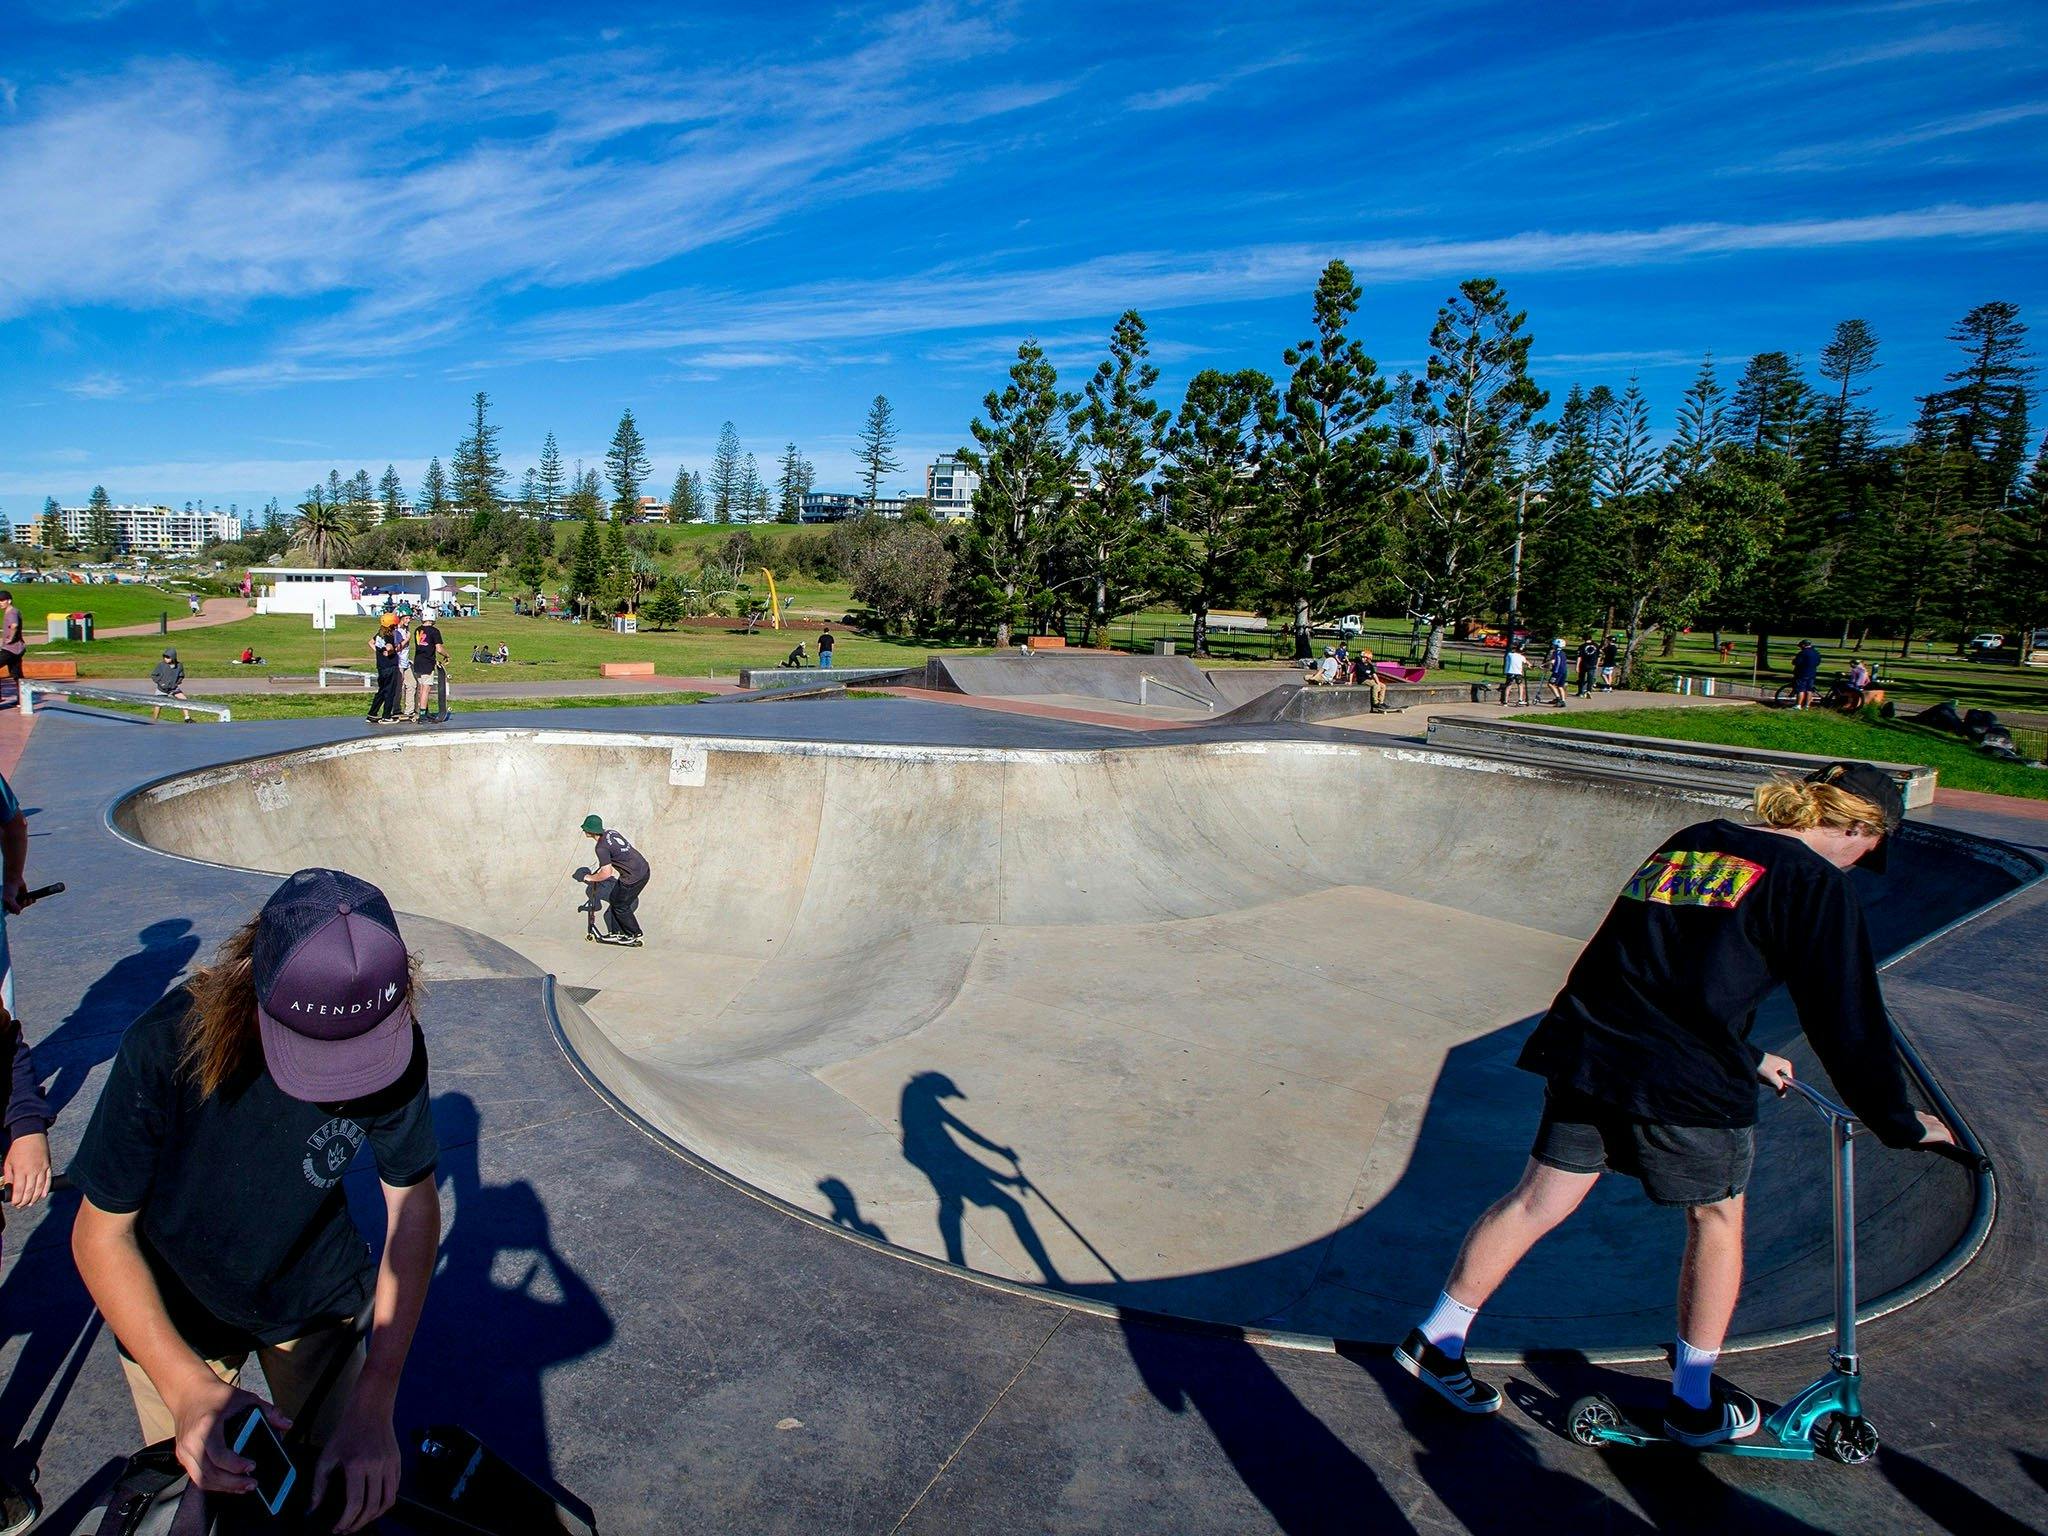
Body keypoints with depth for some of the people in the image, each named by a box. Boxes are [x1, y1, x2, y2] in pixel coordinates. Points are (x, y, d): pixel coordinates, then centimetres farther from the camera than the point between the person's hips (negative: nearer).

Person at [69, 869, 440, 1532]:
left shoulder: (393, 1044, -28)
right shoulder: (166, 1046, -33)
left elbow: (413, 1208, -21)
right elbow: (102, 1233, -23)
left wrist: (375, 1404, -29)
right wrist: (188, 1389, -35)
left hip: (318, 1296, 2)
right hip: (174, 1313, -1)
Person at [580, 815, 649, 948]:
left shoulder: (601, 847, -19)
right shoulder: (611, 833, 7)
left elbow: (606, 873, -20)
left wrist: (590, 878, -2)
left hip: (634, 877, -9)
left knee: (620, 906, 8)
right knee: (614, 900, 19)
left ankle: (635, 937, 20)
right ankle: (615, 933, 28)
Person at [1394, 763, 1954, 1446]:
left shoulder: (1691, 841, 20)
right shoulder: (1816, 883, 0)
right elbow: (1846, 1019, 0)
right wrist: (1899, 1123, 14)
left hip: (1586, 1048, 6)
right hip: (1686, 1080, -5)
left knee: (1540, 1200, 15)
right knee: (1716, 1216, 19)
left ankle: (1436, 1340, 23)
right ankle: (1694, 1404, 32)